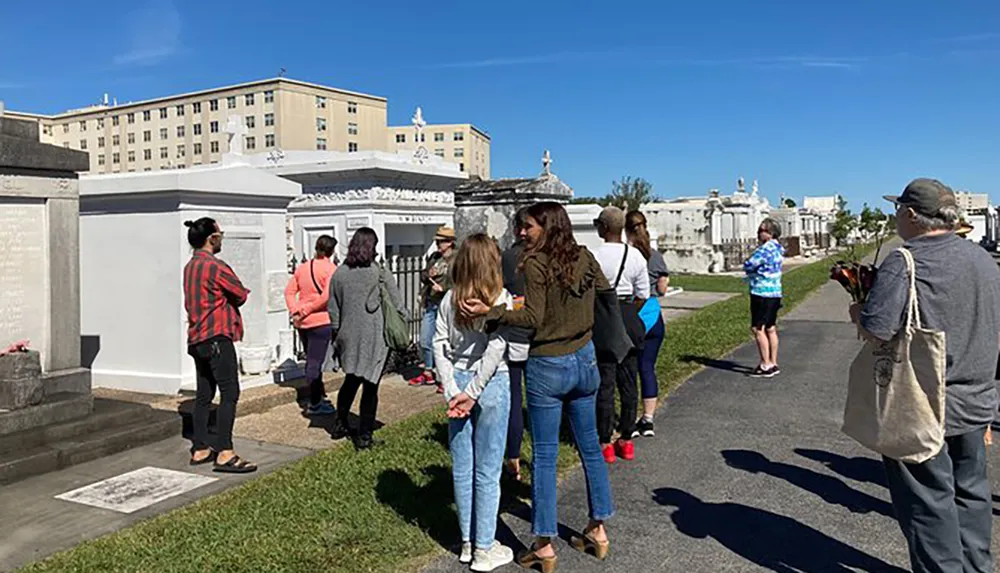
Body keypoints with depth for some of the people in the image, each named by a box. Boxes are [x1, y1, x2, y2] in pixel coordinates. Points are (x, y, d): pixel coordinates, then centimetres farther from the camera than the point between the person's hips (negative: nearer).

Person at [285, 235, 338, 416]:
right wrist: (306, 310, -12)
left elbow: (289, 291, 6)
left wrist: (295, 311, -1)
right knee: (316, 362, -1)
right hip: (321, 322, -7)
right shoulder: (330, 269, -11)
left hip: (303, 323, 7)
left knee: (311, 361, 18)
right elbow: (327, 296, -21)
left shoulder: (302, 267, 9)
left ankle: (320, 397, 31)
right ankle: (314, 404, 6)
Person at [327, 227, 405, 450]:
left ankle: (339, 424, 30)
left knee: (351, 380, 23)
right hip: (375, 338, -4)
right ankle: (364, 435, 9)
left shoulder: (339, 273, 0)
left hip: (349, 336, 4)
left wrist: (336, 332, 18)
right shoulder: (381, 273, -10)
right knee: (370, 386, 3)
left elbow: (333, 309, 7)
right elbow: (397, 305, -8)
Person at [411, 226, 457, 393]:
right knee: (425, 341, 14)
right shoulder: (434, 257, 14)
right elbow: (423, 275, 20)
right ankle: (428, 373, 31)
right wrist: (428, 275, -2)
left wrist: (443, 288, -21)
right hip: (430, 304, 8)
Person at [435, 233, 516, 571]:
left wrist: (452, 391, -3)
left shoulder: (450, 299, 2)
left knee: (461, 468, 13)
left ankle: (467, 543, 27)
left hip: (458, 383, 4)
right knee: (487, 471, 5)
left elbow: (439, 346, -2)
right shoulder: (500, 298, -10)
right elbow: (496, 349, -18)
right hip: (491, 385, -4)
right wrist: (473, 392, -14)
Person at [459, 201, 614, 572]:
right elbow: (605, 291, 19)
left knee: (544, 455, 3)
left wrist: (488, 312, -24)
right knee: (589, 445, 17)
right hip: (584, 360, 6)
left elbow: (533, 318, -19)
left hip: (547, 367, -6)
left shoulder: (536, 263, -15)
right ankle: (598, 529, 28)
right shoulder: (585, 257, 3)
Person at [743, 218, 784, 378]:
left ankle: (766, 366, -4)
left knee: (758, 329, -5)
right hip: (774, 293, 10)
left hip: (762, 293, -10)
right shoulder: (777, 249, 13)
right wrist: (755, 271, 3)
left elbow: (748, 265, -17)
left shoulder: (766, 249, -18)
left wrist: (751, 271, 3)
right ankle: (773, 364, 19)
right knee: (770, 329, 13)